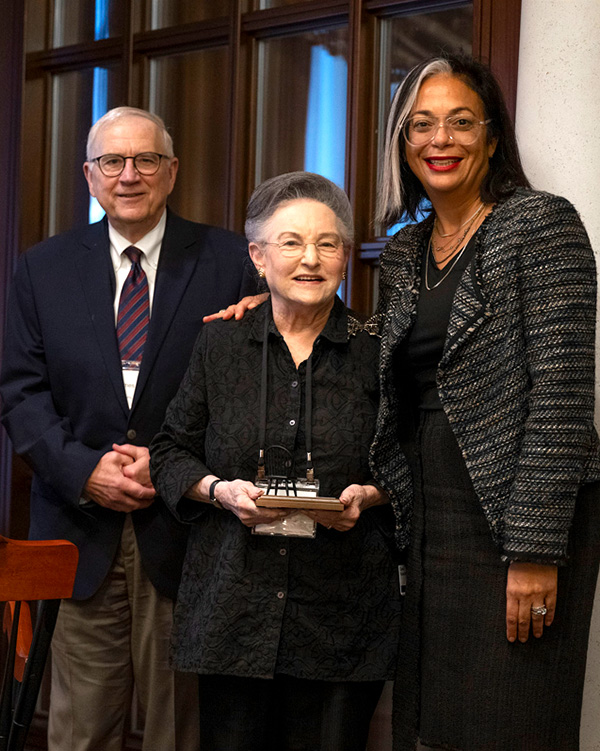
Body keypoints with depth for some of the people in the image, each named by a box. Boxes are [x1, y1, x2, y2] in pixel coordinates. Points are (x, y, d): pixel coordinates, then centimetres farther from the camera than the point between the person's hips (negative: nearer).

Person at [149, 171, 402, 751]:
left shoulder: (376, 352, 2)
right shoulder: (220, 344, 7)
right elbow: (171, 452, 11)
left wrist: (368, 496, -11)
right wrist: (221, 490, -8)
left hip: (342, 610, -1)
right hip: (234, 603, 1)